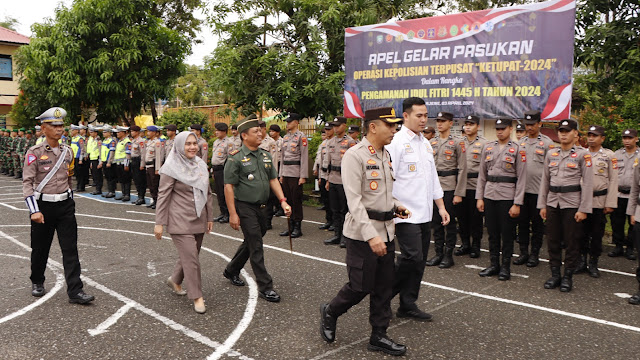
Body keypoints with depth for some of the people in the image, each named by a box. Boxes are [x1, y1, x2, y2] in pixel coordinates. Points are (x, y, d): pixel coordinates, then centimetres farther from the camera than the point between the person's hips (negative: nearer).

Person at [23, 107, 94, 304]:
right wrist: (34, 210, -21)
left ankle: (75, 291, -1)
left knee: (70, 249, -2)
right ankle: (37, 282, 37)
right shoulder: (35, 153, -8)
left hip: (65, 205, 3)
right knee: (40, 248, 12)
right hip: (43, 206, -3)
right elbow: (27, 183, -12)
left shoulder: (67, 151, 6)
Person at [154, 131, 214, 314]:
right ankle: (197, 297, 1)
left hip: (198, 220, 7)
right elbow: (163, 196, -8)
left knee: (189, 255, 15)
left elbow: (208, 193, 16)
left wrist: (209, 217, 15)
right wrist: (159, 223, -10)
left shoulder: (201, 165, 10)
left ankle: (175, 281, 40)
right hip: (180, 221, -6)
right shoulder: (171, 167, -8)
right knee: (190, 257, -9)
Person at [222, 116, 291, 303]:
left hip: (261, 208, 7)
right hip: (245, 208, -7)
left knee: (251, 243, 19)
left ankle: (231, 270, 40)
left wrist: (282, 201, 0)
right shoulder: (236, 158, -11)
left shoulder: (265, 155, 10)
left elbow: (273, 180, 13)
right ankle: (265, 287, 2)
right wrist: (232, 214, -16)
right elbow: (228, 186, -12)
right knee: (256, 247, -5)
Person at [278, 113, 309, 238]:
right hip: (286, 173, 7)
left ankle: (297, 227, 6)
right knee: (288, 199, 9)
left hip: (296, 173, -7)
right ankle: (291, 226, 17)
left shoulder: (301, 137, -7)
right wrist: (281, 174, 14)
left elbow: (304, 157, -10)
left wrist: (303, 176, -14)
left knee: (296, 200, -2)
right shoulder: (286, 137, 14)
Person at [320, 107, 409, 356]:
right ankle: (330, 312, 28)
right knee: (360, 286, 1)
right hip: (362, 234, -8)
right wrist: (371, 235, -26)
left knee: (384, 288, 12)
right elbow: (354, 201, -21)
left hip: (386, 231, 8)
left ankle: (379, 336, 25)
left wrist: (396, 205, 5)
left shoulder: (386, 155, 11)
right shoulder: (355, 156, -15)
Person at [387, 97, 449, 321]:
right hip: (406, 214, -8)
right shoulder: (396, 142, -9)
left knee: (419, 261, 9)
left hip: (425, 214, 8)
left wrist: (441, 206, 19)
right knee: (412, 257, -14)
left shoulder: (425, 144, 16)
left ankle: (408, 305, 20)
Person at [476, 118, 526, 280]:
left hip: (507, 197, -4)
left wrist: (517, 204, -10)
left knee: (507, 234, 3)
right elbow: (482, 174, 12)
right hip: (489, 195, 4)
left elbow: (521, 179, -6)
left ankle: (505, 267, 15)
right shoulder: (488, 147, 10)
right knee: (492, 233, 10)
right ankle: (494, 265, 21)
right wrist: (479, 197, 6)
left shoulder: (517, 150, -3)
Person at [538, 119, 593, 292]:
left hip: (572, 203, -4)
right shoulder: (551, 154, 9)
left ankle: (568, 276, 15)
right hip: (552, 202, 4)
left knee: (572, 242, 3)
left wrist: (583, 209, -10)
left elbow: (587, 183, -6)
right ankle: (555, 274, 20)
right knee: (553, 240, 8)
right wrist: (542, 205, 8)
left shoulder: (582, 154, -3)